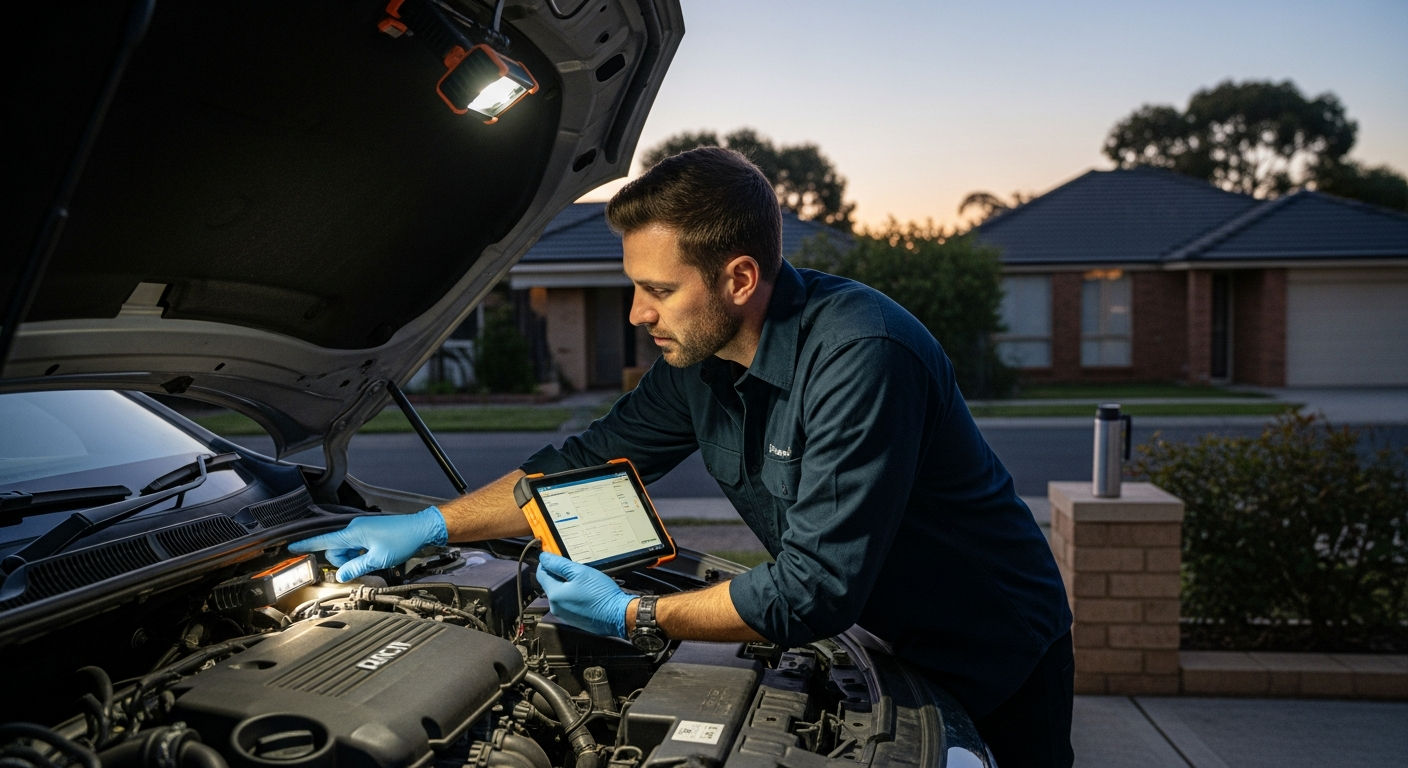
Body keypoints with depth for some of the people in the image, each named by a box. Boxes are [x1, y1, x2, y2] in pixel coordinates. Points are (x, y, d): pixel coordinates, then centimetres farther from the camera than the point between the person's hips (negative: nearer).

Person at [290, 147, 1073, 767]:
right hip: (881, 640, 6)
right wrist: (429, 526, -1)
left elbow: (816, 589, -34)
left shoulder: (861, 356, -35)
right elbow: (590, 460, 3)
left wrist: (632, 617, -25)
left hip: (995, 658, -6)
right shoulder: (697, 357, -9)